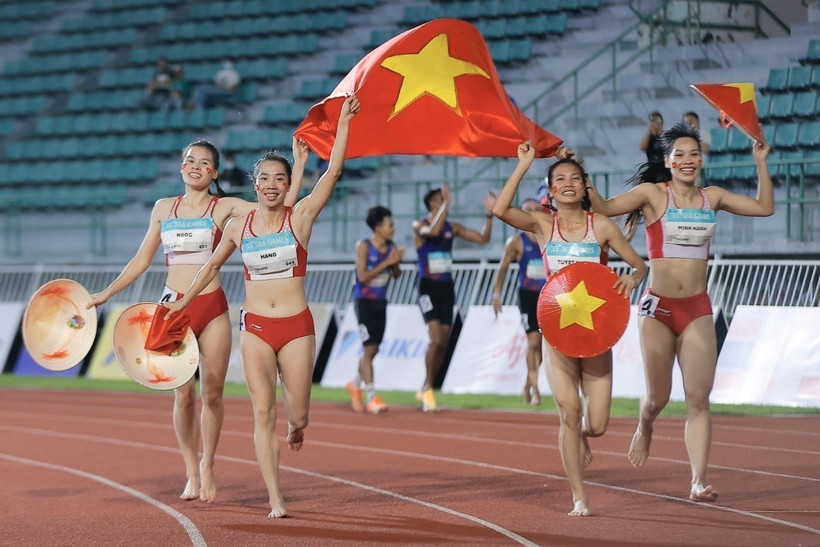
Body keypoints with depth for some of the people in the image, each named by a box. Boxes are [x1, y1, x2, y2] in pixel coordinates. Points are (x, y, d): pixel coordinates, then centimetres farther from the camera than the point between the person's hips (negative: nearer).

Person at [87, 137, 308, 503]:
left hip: (212, 308, -1)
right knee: (183, 393, -3)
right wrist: (107, 293, 15)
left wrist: (298, 166, -14)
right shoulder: (163, 208, 10)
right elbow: (142, 260, 18)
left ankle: (207, 466, 21)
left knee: (212, 393, 1)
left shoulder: (225, 208, 2)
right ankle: (191, 473, 8)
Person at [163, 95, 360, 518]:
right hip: (255, 327, 1)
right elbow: (213, 264, 22)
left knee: (297, 413, 3)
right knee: (263, 412, -8)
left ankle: (295, 426, 44)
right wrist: (184, 301, 25)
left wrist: (343, 123, -15)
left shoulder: (300, 217, -2)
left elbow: (333, 171, -10)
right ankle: (275, 499, -7)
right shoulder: (238, 226, 5)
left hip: (296, 327, -1)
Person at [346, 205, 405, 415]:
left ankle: (356, 384, 34)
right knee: (369, 349, -8)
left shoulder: (391, 247, 2)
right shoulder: (364, 247, -13)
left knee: (373, 350, 12)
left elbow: (396, 275, 10)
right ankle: (371, 397, -7)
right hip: (364, 301, -6)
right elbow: (363, 276, -19)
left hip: (380, 303, 6)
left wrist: (396, 263, -12)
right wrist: (386, 262, -21)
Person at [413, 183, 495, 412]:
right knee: (436, 339, -19)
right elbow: (433, 231, -31)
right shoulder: (420, 226, -7)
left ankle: (425, 390, 18)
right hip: (429, 287, -6)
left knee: (443, 343, 6)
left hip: (447, 287, 6)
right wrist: (446, 205, -29)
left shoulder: (452, 227, 9)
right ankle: (428, 389, -8)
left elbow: (482, 238, 8)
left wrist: (490, 214, -3)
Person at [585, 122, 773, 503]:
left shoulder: (712, 197, 9)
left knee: (699, 398, -7)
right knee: (658, 396, 4)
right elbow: (604, 207, -11)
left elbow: (764, 208, 16)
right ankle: (644, 428, 40)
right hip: (658, 307, -2)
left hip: (697, 310, 2)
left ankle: (698, 481, -8)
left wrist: (761, 163, 10)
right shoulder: (653, 194, -2)